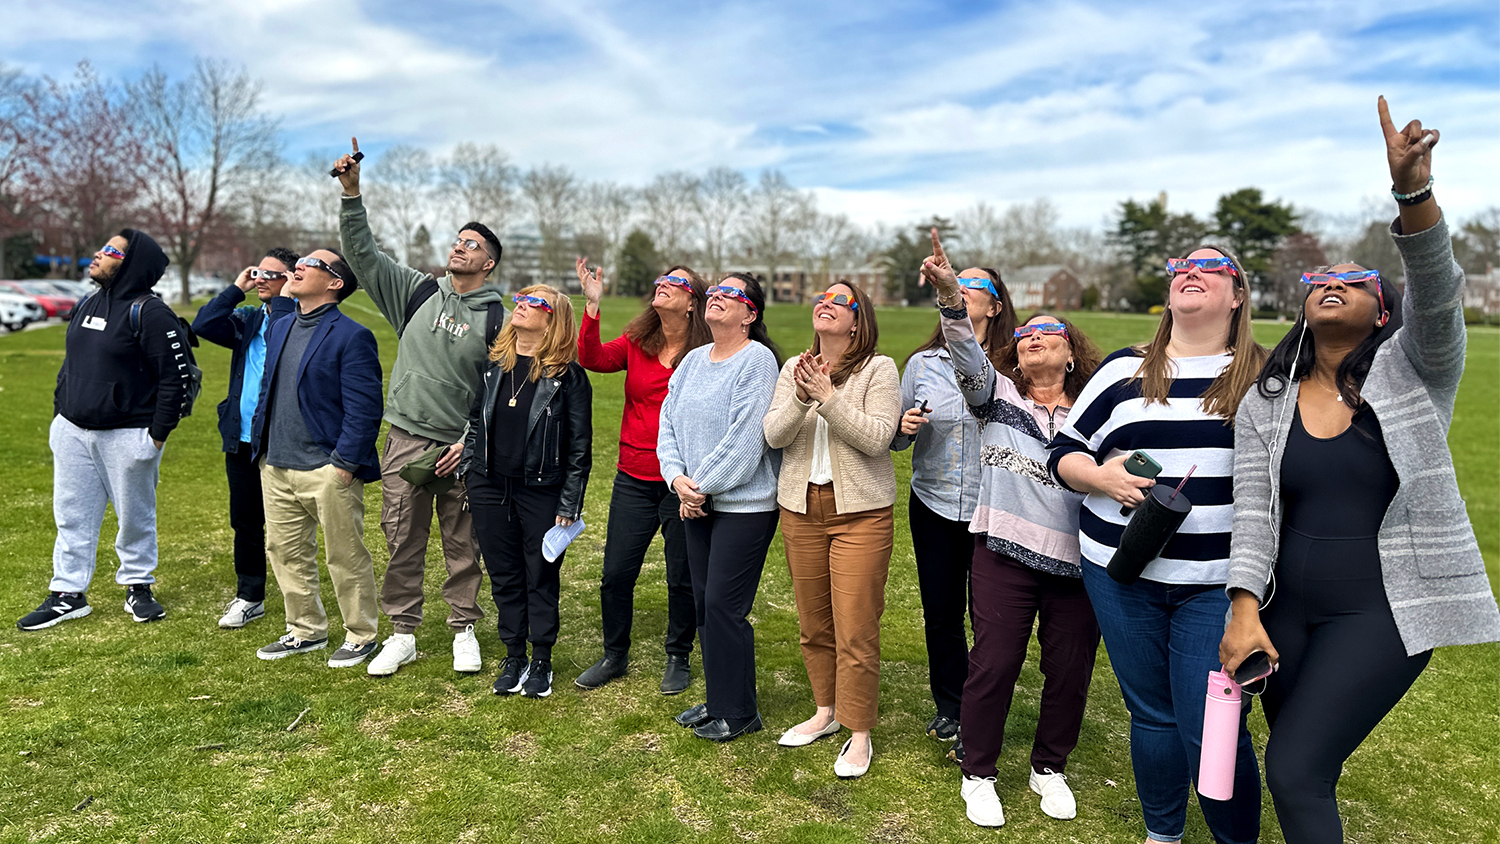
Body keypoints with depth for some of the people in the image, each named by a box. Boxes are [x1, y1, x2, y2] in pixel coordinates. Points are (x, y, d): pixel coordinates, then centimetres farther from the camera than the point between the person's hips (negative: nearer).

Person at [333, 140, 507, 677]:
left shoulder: (497, 318, -1)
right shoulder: (419, 292, 8)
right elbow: (362, 253, 7)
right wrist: (351, 192, -2)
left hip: (463, 449, -2)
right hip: (406, 440, 2)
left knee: (463, 544, 7)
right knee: (402, 540, 6)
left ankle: (464, 630, 22)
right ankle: (402, 634, 18)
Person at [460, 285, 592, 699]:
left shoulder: (567, 375, -8)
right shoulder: (493, 362, 6)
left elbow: (579, 447, -7)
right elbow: (476, 419, 17)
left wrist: (569, 506, -8)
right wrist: (467, 467, 11)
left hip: (542, 492, -4)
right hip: (490, 488, 5)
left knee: (541, 578, 6)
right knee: (504, 576, 12)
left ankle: (541, 661, 22)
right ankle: (514, 656, 27)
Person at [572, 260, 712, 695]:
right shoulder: (635, 343, 4)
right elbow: (593, 359, -12)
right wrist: (592, 306, -21)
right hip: (633, 479, 3)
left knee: (682, 577, 9)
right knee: (615, 573, 8)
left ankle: (679, 659, 30)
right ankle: (615, 656, 29)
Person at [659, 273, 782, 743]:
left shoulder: (757, 360, -12)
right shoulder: (693, 360, 12)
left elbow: (744, 438, -19)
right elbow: (668, 423, 10)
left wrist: (703, 486, -13)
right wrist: (677, 478, -6)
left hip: (744, 505, -7)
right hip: (696, 505, 7)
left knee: (724, 606, -3)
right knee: (703, 603, 13)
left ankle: (739, 712, 14)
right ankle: (717, 700, 29)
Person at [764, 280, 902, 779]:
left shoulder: (879, 369, -5)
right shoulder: (794, 368, 8)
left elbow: (877, 438, -16)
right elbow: (774, 435, -2)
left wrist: (828, 397, -21)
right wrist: (801, 397, -19)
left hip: (862, 513, -4)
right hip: (801, 509, 5)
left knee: (855, 630, -2)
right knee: (813, 624, 14)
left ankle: (859, 734, 14)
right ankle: (826, 712, 33)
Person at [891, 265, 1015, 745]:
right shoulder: (921, 363, 5)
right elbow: (895, 439, 12)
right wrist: (905, 427, -9)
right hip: (933, 505, 3)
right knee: (940, 613, 13)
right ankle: (948, 709, 32)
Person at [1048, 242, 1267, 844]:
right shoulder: (1124, 370, 6)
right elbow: (1063, 452, 9)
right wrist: (1100, 477, -12)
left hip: (1219, 582, -1)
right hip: (1122, 571, 2)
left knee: (1212, 729, -5)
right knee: (1151, 715, 12)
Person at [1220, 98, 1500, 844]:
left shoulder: (1414, 370, -3)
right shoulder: (1265, 402, 3)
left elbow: (1437, 290, -23)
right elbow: (1251, 511, -3)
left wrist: (1412, 192, -40)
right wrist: (1244, 610, -14)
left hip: (1383, 612, -4)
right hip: (1286, 612, 4)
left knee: (1295, 773, -12)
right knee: (1304, 776, 15)